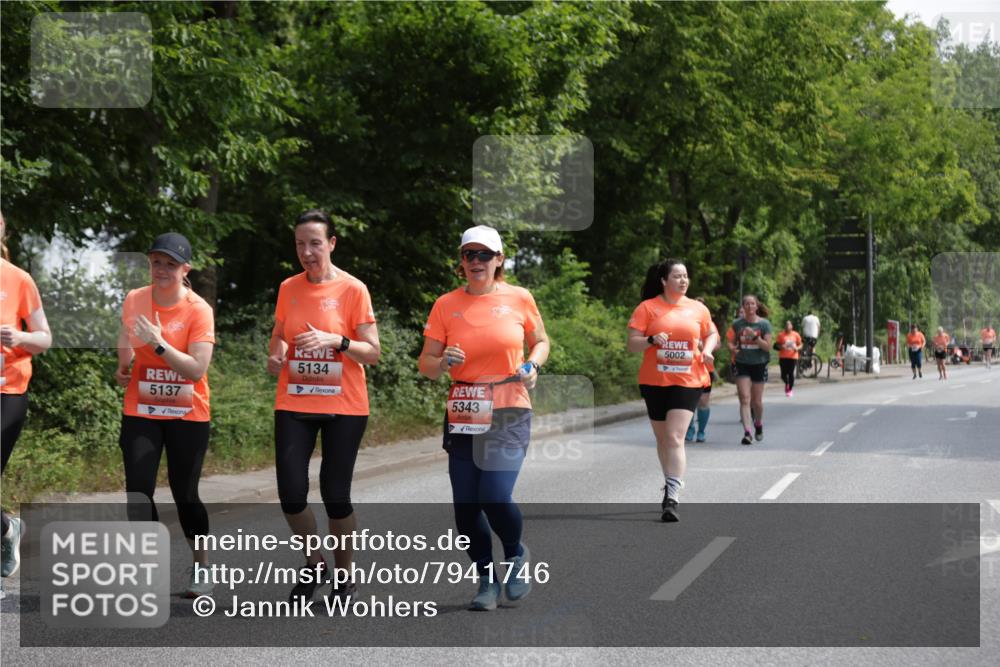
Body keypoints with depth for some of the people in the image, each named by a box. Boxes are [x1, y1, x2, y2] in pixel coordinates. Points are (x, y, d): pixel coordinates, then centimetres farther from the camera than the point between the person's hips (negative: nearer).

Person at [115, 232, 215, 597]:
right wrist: (123, 366, 2)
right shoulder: (134, 300, -1)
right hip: (140, 413, 3)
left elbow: (197, 369, -21)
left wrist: (158, 344, -29)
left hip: (188, 416, -3)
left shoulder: (198, 310, -14)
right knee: (138, 489, -7)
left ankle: (201, 567, 24)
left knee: (184, 495, 3)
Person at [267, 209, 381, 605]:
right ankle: (314, 565, 19)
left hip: (344, 407, -3)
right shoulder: (289, 288, 6)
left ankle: (344, 576, 19)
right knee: (291, 494, -7)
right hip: (294, 406, 3)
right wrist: (275, 356, -3)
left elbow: (373, 353, -5)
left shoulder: (353, 290, -5)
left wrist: (337, 341, -22)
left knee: (335, 496, -2)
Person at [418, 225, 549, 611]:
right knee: (465, 506, 1)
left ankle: (516, 555, 14)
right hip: (463, 416, 3)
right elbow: (425, 362, 5)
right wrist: (443, 363, -17)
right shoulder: (446, 305, 2)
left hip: (508, 415, -2)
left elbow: (540, 341, 16)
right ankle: (487, 578, 22)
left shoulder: (519, 298, 0)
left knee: (495, 498, -18)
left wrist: (532, 365, -4)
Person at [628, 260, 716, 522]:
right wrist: (651, 340, -21)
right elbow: (632, 344, -2)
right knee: (662, 439, 13)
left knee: (675, 438, -14)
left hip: (687, 382, -1)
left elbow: (712, 334, 20)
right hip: (654, 382, 1)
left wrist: (707, 349, -1)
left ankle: (672, 498, -18)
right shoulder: (647, 308, -1)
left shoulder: (698, 309, 6)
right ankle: (671, 487, 33)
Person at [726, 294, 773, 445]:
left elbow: (768, 346, -9)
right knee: (744, 399, -11)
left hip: (759, 365, 0)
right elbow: (731, 341, 10)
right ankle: (747, 432, -16)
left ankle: (758, 425, 36)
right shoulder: (737, 324, 1)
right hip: (742, 365, 1)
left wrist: (754, 337, -23)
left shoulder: (764, 324, -4)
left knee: (757, 401, 8)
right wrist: (732, 348, -13)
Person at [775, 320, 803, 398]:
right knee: (783, 375, -3)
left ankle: (790, 389, 9)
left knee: (791, 374, -5)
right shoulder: (781, 335, 2)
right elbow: (776, 345, 6)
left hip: (793, 357, 0)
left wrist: (797, 348, -11)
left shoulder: (796, 335, 5)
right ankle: (787, 383, 30)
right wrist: (781, 347, -16)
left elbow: (800, 345, 10)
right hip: (783, 357, 0)